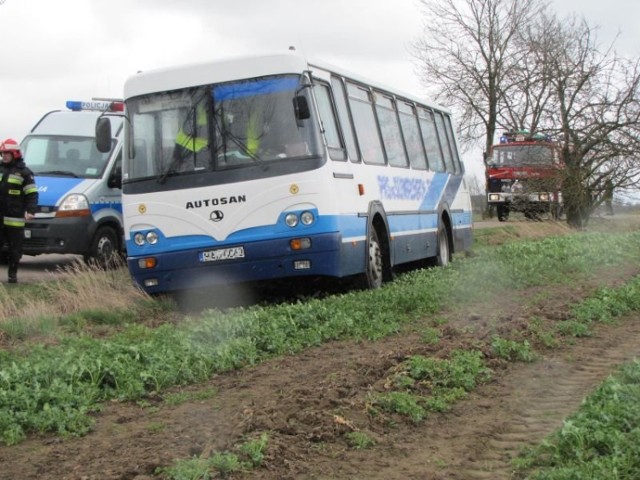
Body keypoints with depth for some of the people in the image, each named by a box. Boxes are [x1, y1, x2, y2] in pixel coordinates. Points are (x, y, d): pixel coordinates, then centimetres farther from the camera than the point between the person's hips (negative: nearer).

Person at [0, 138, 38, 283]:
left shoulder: (24, 172, -2)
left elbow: (32, 194, -5)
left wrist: (30, 211, -18)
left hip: (15, 218, -4)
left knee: (15, 248, 3)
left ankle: (12, 274, 12)